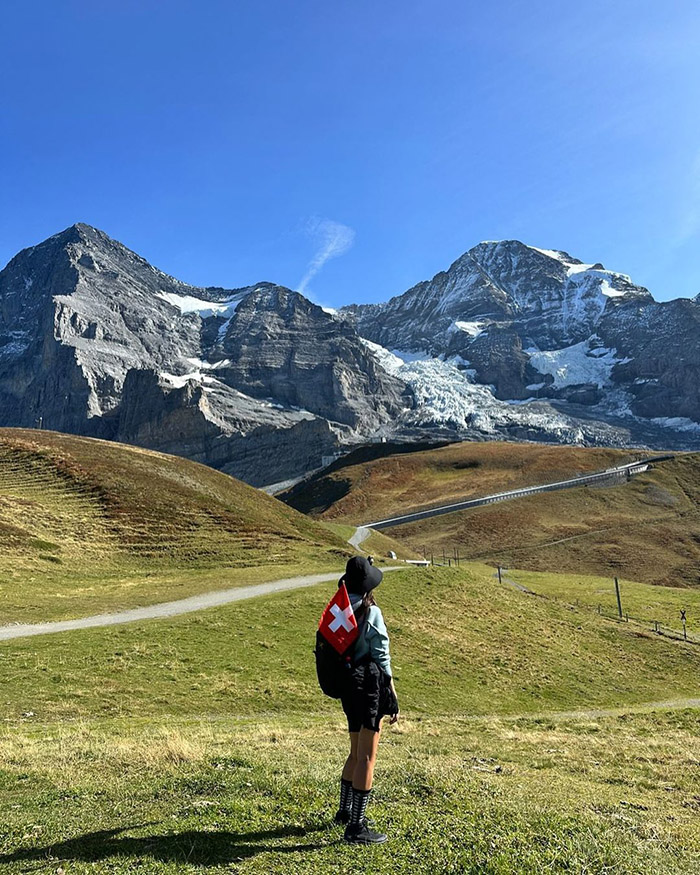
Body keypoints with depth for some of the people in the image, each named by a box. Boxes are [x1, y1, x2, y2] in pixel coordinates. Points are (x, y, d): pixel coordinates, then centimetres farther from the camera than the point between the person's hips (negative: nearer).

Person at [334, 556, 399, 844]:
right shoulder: (371, 613, -14)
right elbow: (381, 656, -13)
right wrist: (392, 695, -6)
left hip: (347, 686, 7)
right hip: (370, 685, -7)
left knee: (356, 753, 23)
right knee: (367, 757, 1)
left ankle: (345, 811, 38)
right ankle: (356, 826, 8)